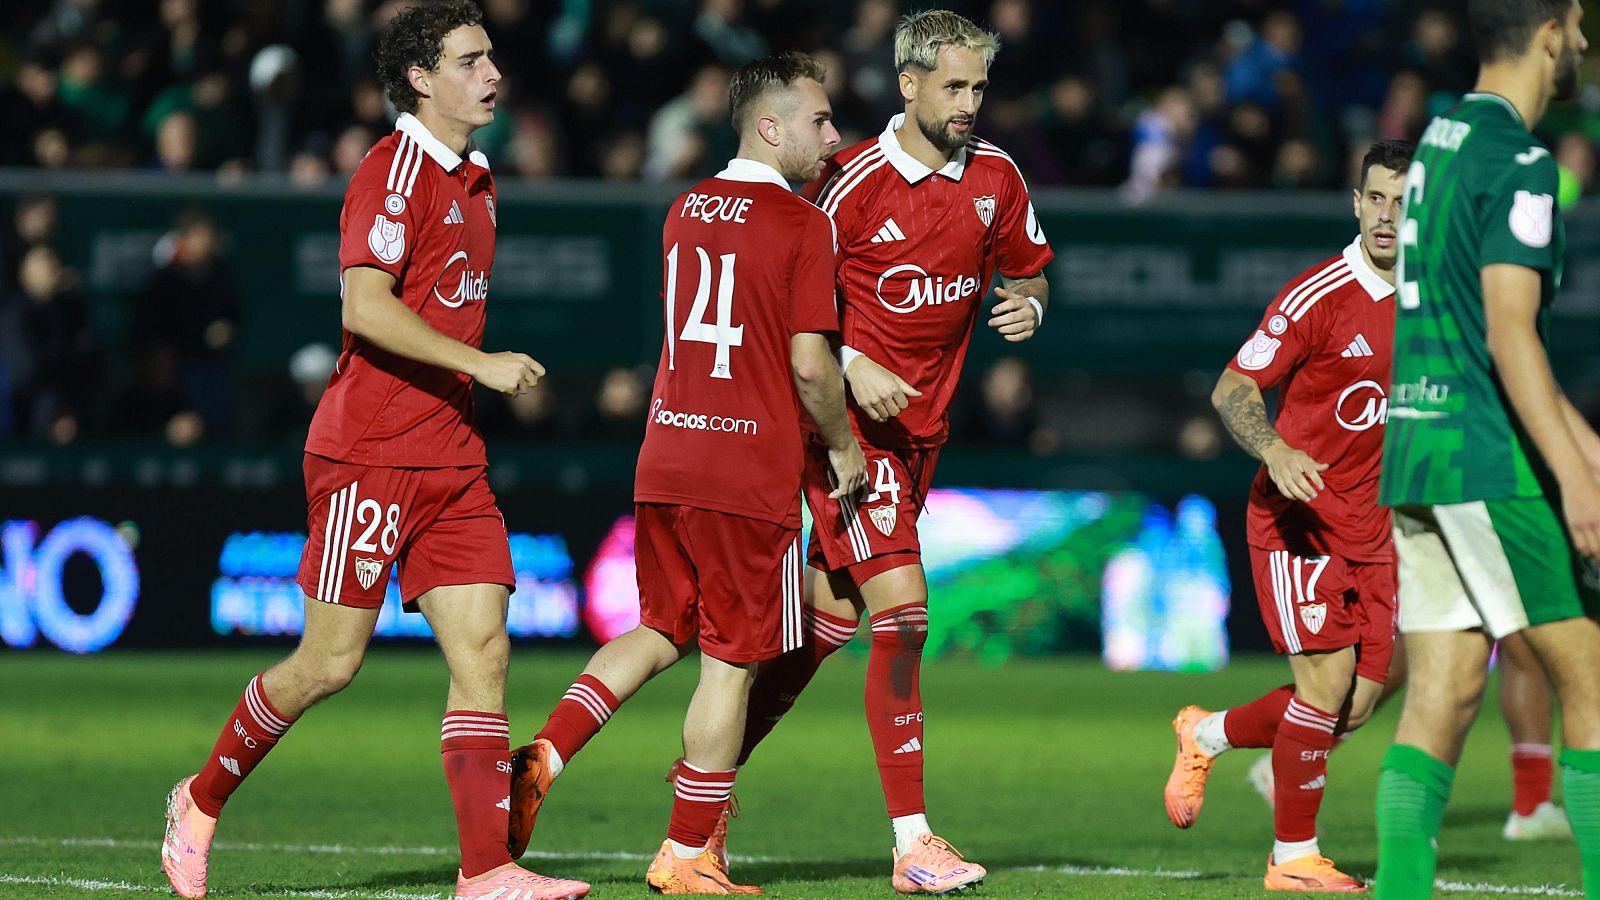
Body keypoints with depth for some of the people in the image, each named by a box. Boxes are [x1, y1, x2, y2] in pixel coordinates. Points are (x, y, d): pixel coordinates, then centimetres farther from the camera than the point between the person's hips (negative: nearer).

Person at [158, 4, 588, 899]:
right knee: (331, 662, -3)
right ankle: (203, 803, 17)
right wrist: (478, 364, -23)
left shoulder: (476, 183, 17)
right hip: (369, 455, -8)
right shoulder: (394, 171, -11)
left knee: (484, 652, -4)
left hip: (451, 457, 8)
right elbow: (366, 306, -20)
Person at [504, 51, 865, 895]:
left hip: (665, 460, 7)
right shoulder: (802, 224, -10)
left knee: (662, 631, 21)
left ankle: (543, 756, 3)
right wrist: (843, 445, 3)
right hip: (750, 472, -6)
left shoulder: (686, 210, 11)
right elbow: (809, 362, -14)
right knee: (731, 661, 3)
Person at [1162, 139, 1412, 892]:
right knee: (1328, 684, -13)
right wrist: (1275, 451, -29)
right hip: (1298, 519, -6)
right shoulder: (1317, 297, -14)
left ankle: (1207, 736, 30)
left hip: (1373, 532, 6)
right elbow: (1231, 390, -11)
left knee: (1356, 706, 4)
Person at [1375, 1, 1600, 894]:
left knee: (1443, 694, 4)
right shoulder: (1517, 163, -12)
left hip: (1410, 448, 9)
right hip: (1487, 460, -9)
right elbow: (1508, 334, -20)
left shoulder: (1440, 141, 17)